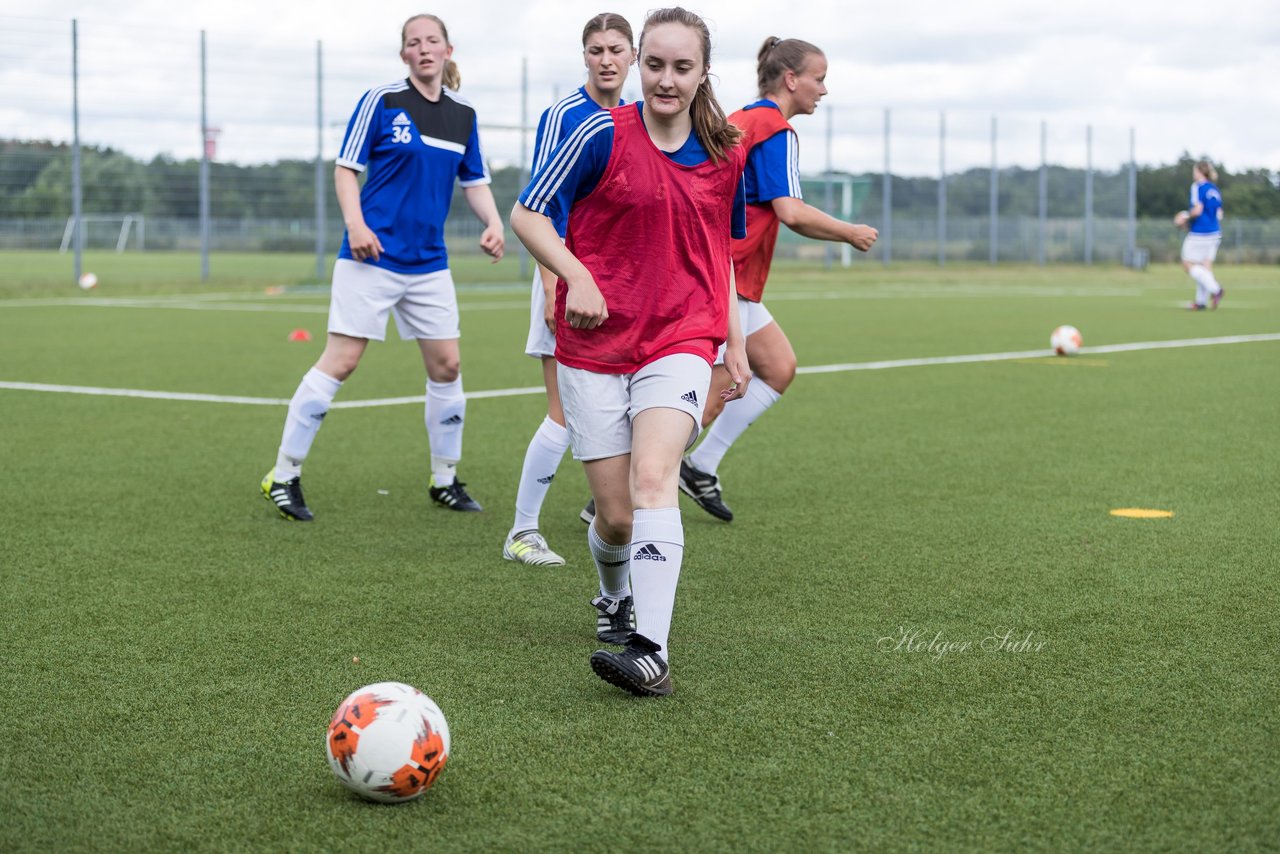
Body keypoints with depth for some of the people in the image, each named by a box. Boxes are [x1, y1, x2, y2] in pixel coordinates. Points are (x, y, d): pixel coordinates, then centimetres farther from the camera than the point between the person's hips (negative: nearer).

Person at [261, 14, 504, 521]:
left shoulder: (463, 115, 9)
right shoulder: (380, 101, -5)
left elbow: (474, 182, 17)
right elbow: (346, 168, -3)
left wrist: (493, 223, -2)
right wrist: (355, 222, -18)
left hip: (429, 263, 5)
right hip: (372, 255, -5)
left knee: (446, 366, 6)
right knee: (341, 361, -7)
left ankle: (445, 479, 21)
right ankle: (284, 476, 1)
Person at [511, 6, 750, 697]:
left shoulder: (725, 155, 6)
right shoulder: (604, 136, -6)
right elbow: (527, 214, -5)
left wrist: (734, 342, 19)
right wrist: (576, 275, -21)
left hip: (681, 342, 1)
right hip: (594, 347, -1)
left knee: (652, 476, -24)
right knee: (615, 514, 2)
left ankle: (651, 653, -30)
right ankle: (613, 599, 37)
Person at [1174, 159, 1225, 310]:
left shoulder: (1197, 187, -9)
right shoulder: (1214, 189, 13)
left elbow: (1197, 210, -20)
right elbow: (1219, 215, 14)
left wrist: (1186, 217, -2)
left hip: (1199, 232, -8)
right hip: (1215, 232, 8)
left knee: (1188, 264, -1)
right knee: (1206, 265, 8)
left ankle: (1214, 289, -14)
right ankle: (1201, 301, 5)